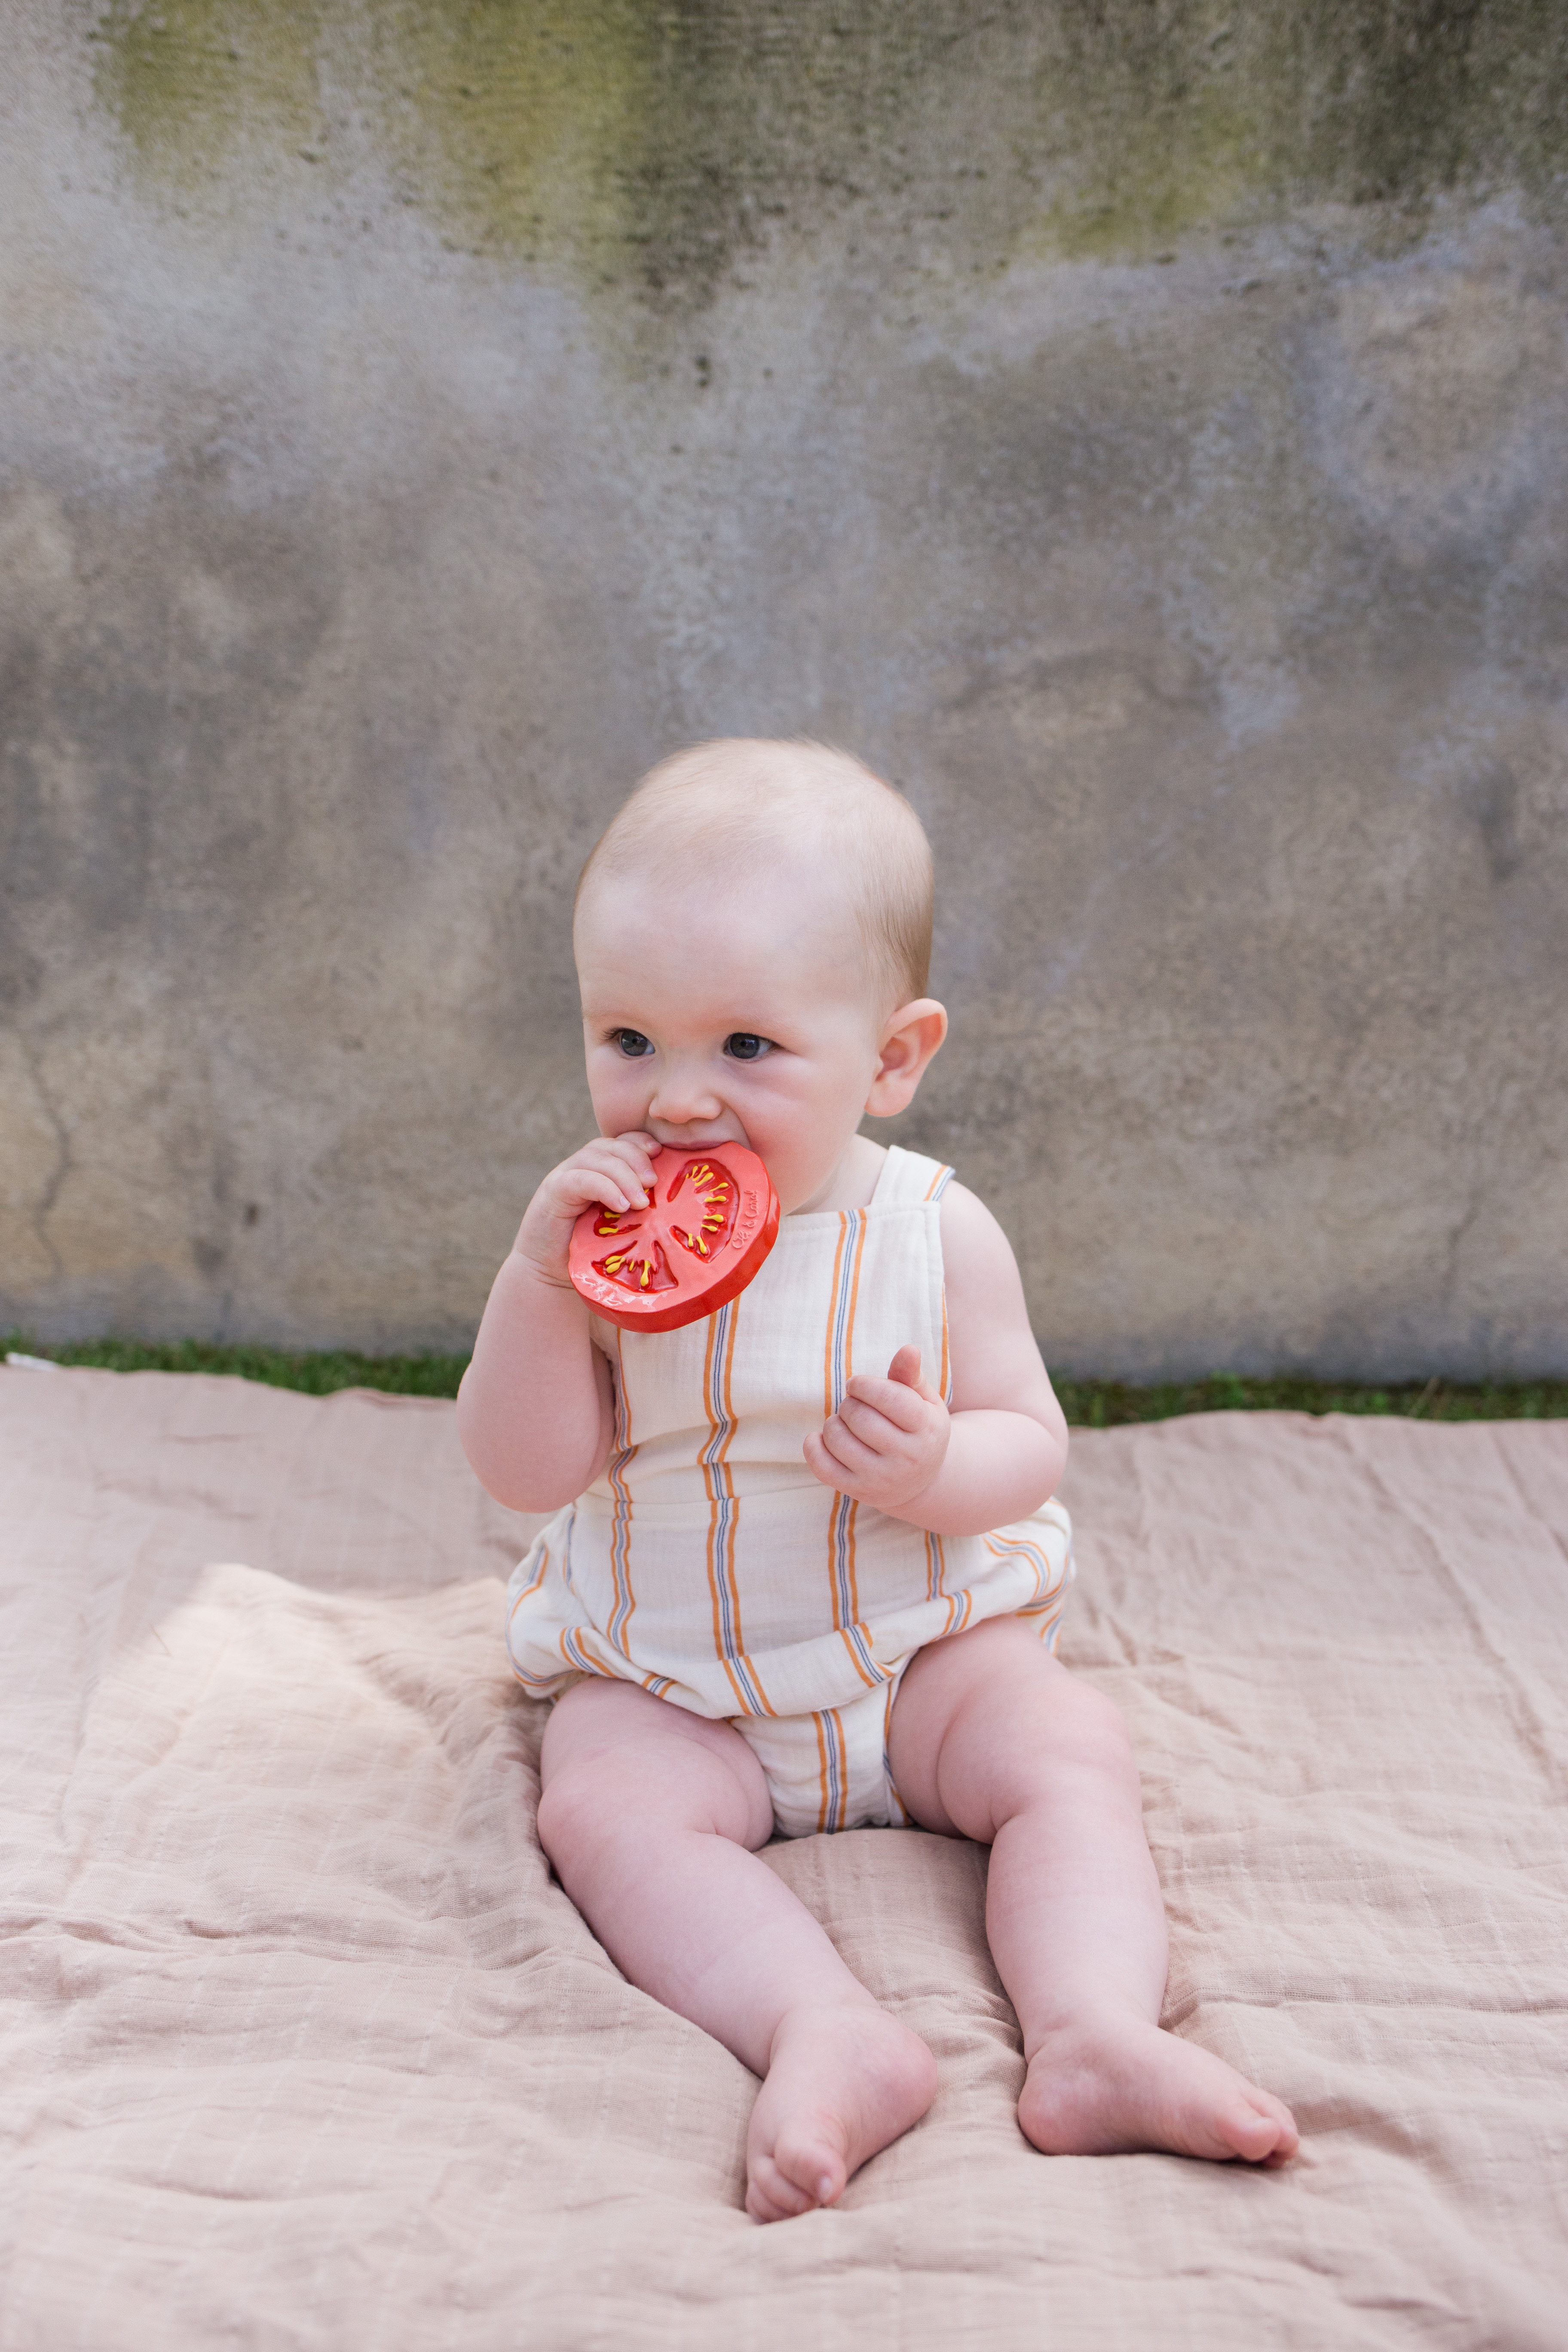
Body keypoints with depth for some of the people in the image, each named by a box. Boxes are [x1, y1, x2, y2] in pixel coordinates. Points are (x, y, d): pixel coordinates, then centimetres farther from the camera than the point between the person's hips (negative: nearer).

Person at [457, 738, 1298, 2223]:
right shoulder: (598, 1228, -8)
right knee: (602, 1806, -27)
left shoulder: (934, 1233, -9)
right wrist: (538, 1279, -28)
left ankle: (1093, 2029, -29)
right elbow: (527, 1473, -12)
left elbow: (1030, 1448, -4)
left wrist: (937, 1469, -28)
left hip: (925, 1651, 1)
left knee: (1067, 1750, -21)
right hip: (667, 1686, 0)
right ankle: (829, 2037, -40)